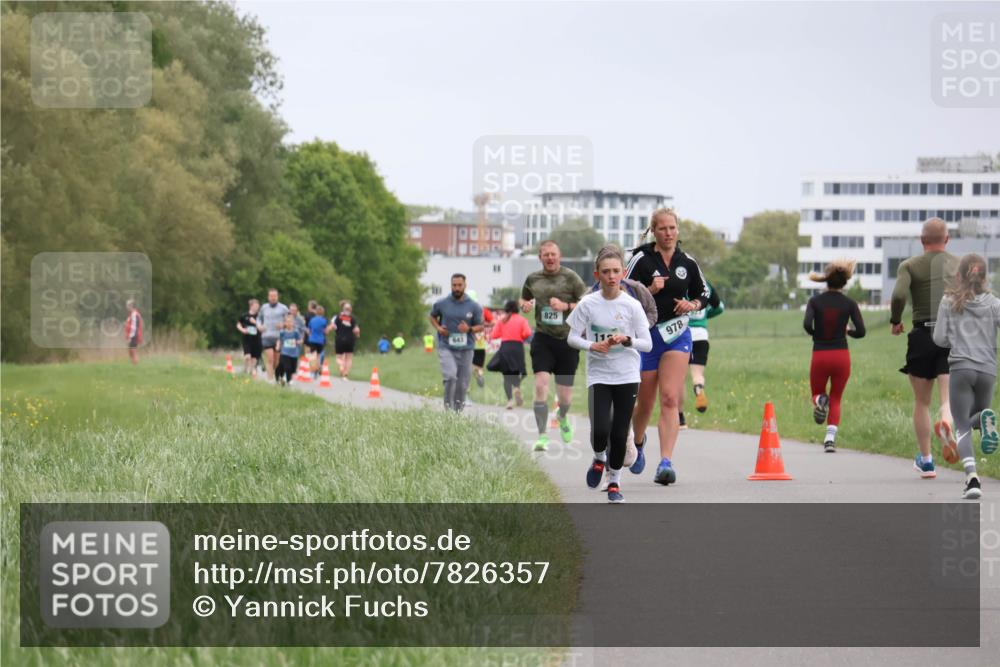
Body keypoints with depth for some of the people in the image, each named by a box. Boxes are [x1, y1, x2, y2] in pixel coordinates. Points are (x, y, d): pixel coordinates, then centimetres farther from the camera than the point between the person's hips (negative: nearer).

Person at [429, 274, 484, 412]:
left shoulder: (474, 307, 1)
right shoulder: (441, 304, 0)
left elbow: (480, 326, 7)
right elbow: (432, 316, 19)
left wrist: (469, 329, -14)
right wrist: (438, 328, -1)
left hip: (465, 349, 2)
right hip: (446, 347, -2)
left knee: (462, 384, 6)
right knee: (450, 377, -23)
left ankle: (458, 411, 20)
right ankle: (448, 407, -12)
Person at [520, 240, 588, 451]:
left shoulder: (571, 278, -2)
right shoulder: (533, 279, 7)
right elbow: (524, 299, 26)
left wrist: (566, 306, -16)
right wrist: (524, 305, 3)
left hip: (567, 340, -1)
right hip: (542, 339, 1)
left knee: (565, 396, 6)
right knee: (541, 385, -18)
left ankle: (563, 417, 42)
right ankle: (542, 436, -16)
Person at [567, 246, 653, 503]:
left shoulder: (632, 306, -4)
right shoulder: (588, 304, -4)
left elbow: (647, 344, -1)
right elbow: (572, 337, 2)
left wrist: (626, 340, -19)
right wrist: (592, 346, -15)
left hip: (627, 377, 0)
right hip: (598, 376, 0)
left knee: (619, 433, 1)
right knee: (600, 430, -15)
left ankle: (614, 482, 20)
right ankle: (599, 459, 20)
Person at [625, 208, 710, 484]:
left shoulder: (687, 262, 5)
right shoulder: (641, 259, -6)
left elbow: (703, 294, 18)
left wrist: (692, 305, -2)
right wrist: (650, 291, -21)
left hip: (677, 337, 1)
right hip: (645, 336, -1)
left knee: (670, 400, -14)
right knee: (645, 404, 9)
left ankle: (665, 463, -20)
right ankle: (638, 442, 42)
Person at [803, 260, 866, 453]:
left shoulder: (815, 301, -2)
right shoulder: (849, 303, -1)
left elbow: (807, 324, -17)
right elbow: (861, 331, -7)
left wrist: (815, 334, 3)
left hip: (820, 356, 0)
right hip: (841, 356, 0)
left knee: (817, 392, 20)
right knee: (836, 399, 12)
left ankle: (819, 401, -18)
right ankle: (830, 437, -7)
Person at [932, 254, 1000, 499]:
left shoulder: (949, 302, 2)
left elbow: (939, 339, 1)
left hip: (960, 368, -2)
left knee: (962, 427, -1)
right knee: (974, 419, 21)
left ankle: (972, 477, -23)